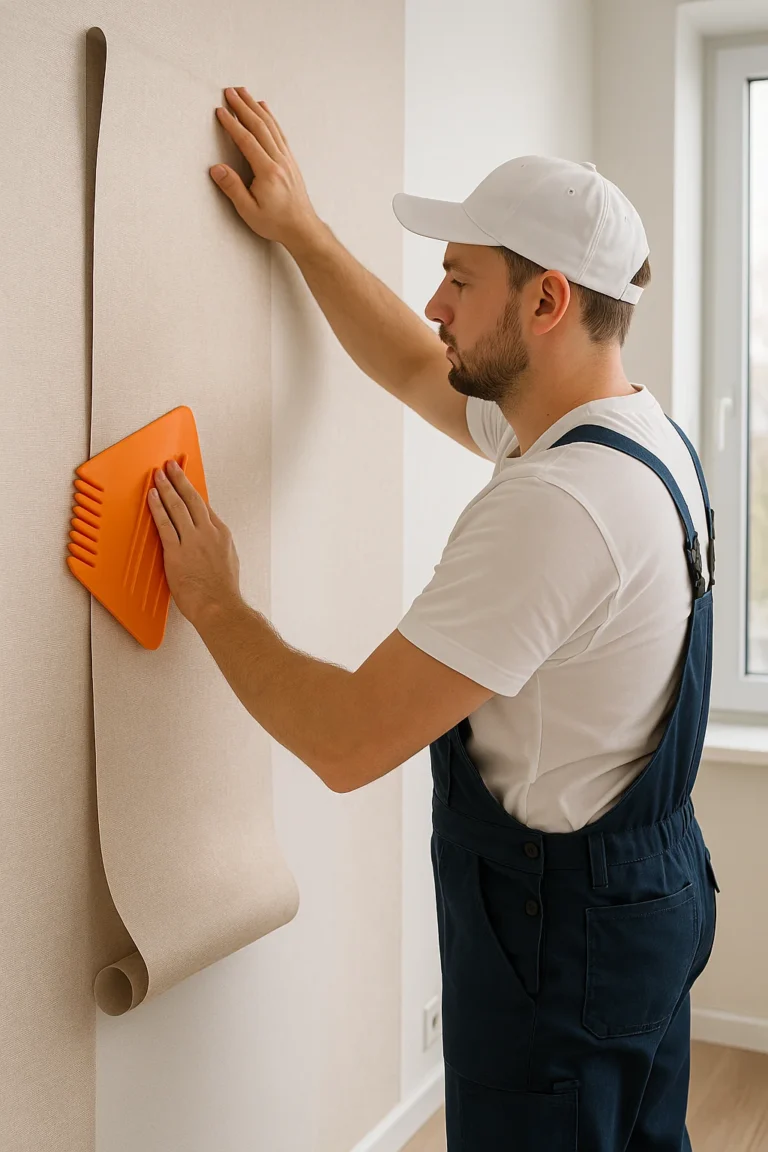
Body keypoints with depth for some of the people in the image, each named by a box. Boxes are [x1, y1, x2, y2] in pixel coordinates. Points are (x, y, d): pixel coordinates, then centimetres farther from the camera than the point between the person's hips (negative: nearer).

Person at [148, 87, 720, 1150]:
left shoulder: (551, 504, -30)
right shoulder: (642, 433, 2)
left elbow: (346, 742, -29)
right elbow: (416, 372, 16)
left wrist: (212, 601, -14)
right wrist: (300, 229, 18)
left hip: (557, 932, -9)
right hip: (657, 893, 10)